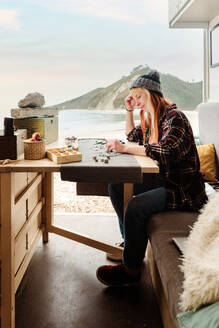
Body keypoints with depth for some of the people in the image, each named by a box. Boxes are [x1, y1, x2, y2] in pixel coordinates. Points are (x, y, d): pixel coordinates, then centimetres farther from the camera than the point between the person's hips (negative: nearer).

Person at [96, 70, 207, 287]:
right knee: (116, 187, 5)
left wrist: (124, 148, -27)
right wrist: (129, 111, 15)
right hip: (162, 179, 10)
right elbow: (133, 136, 30)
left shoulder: (174, 117, -16)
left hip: (183, 189, -10)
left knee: (135, 206, -28)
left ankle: (130, 269, -12)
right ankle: (131, 243, 14)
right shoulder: (150, 118, 12)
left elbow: (165, 150, -32)